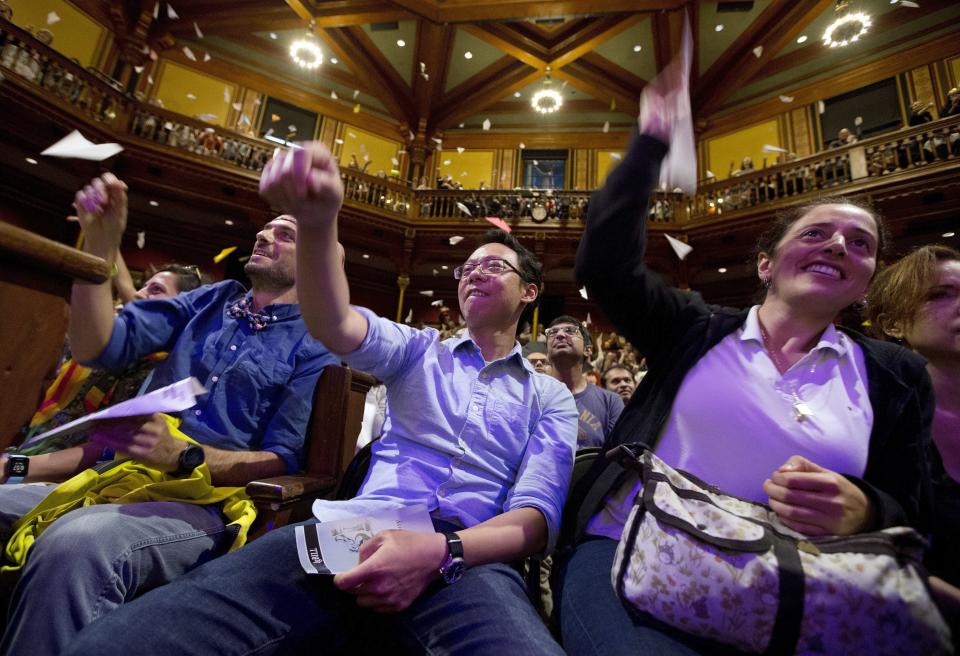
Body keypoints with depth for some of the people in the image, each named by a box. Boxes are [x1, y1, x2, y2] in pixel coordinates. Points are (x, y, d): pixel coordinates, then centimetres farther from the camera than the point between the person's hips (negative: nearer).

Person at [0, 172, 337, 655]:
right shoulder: (212, 299, 15)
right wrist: (100, 245, -6)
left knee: (73, 545, -34)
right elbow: (99, 348, 5)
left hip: (203, 503, -5)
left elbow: (283, 461, -7)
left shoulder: (316, 345, -2)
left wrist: (182, 456, -22)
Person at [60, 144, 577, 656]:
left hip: (467, 553, -1)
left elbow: (537, 515, 2)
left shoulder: (551, 398, 15)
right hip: (353, 531, 2)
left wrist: (442, 551, -18)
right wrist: (317, 220, -22)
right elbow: (332, 325, -3)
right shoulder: (420, 352, 17)